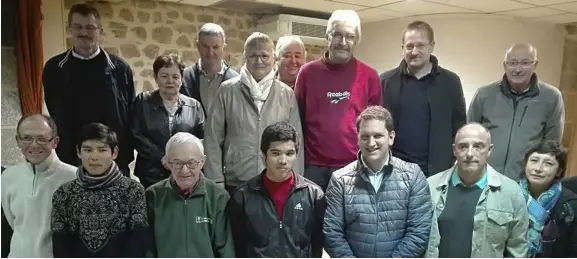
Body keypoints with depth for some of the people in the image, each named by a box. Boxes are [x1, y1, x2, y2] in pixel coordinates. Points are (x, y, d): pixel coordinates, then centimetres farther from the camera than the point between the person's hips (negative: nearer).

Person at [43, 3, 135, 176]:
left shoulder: (119, 68, -1)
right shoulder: (54, 68, 3)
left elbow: (130, 113, 1)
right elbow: (54, 114, 11)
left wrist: (126, 154, -2)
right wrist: (62, 154, 10)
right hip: (70, 159, 1)